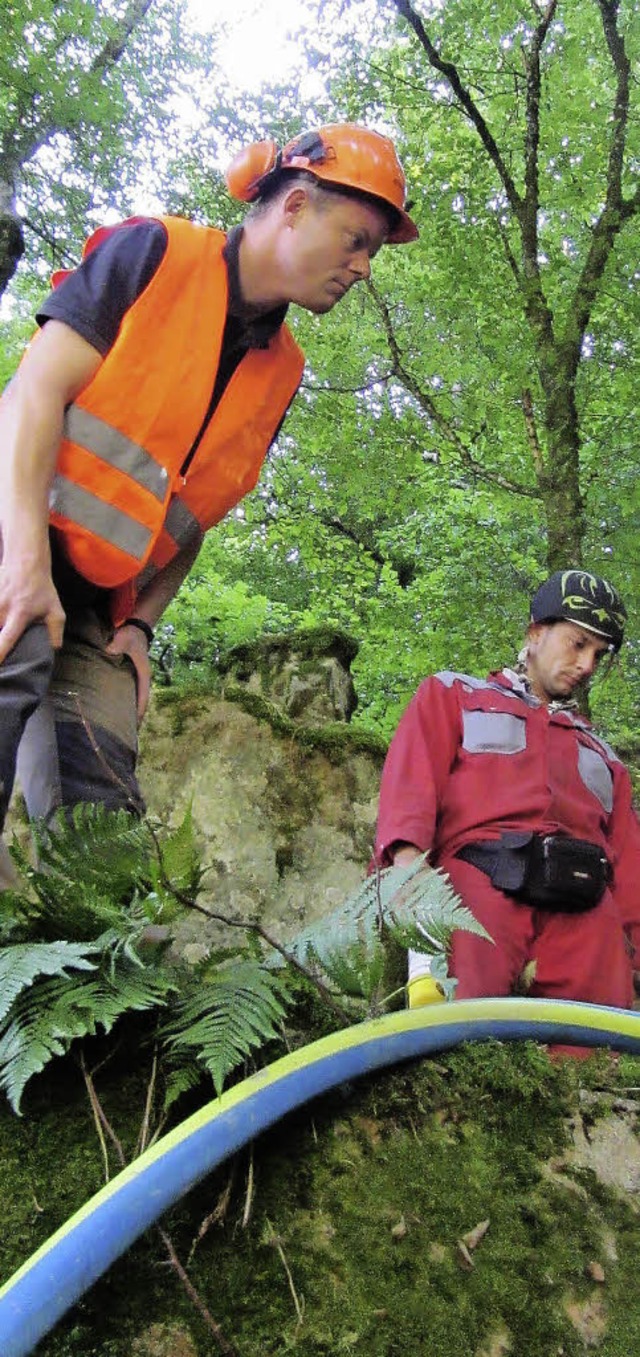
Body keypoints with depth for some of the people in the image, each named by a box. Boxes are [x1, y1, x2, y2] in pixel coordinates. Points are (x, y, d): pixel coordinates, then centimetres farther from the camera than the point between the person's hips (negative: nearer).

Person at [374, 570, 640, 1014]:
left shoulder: (601, 752, 35)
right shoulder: (452, 694, 25)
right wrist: (409, 861, -14)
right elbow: (412, 777, 6)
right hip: (482, 883, -4)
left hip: (587, 910, 4)